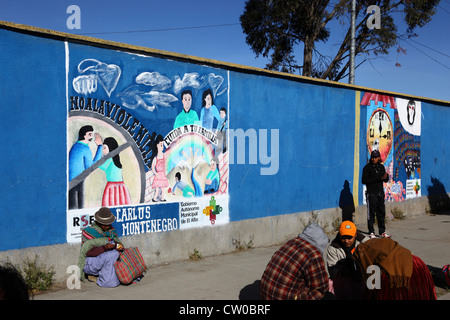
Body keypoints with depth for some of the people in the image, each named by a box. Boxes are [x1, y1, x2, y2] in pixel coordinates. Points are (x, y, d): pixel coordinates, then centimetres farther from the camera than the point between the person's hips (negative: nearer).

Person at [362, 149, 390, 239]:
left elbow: (386, 180, 15)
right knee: (371, 213, -3)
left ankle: (382, 231, 17)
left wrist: (386, 177, -9)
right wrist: (378, 179, -16)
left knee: (381, 213, 9)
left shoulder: (381, 167, 12)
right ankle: (371, 232, 3)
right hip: (371, 193, -5)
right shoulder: (367, 167, -4)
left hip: (380, 193, 5)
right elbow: (364, 181, -12)